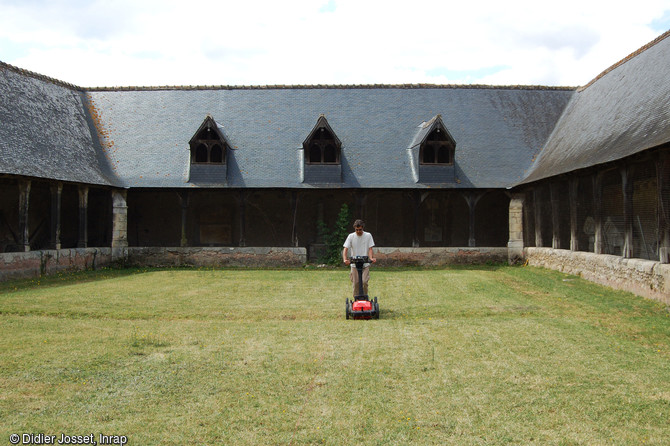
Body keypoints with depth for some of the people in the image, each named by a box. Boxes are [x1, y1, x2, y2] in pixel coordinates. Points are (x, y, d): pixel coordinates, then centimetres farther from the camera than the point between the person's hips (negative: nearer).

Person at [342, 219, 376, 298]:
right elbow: (345, 249, -7)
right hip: (354, 264, 0)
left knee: (364, 282, -11)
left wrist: (371, 258, -20)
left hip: (365, 264, 0)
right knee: (355, 283, 0)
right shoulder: (351, 236, -1)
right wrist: (345, 259, -24)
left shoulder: (368, 236, 1)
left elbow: (370, 249, -1)